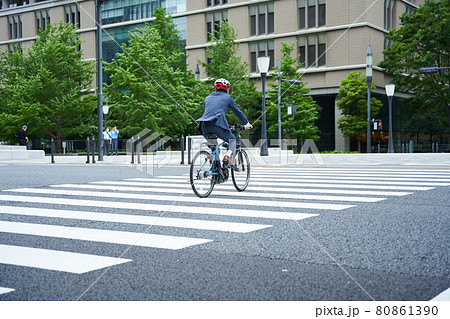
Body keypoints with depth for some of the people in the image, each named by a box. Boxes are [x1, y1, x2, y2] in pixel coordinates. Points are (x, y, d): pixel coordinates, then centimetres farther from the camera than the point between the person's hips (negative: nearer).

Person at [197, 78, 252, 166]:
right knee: (232, 140, 16)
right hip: (218, 124, -4)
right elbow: (238, 112, 22)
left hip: (204, 126, 4)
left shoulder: (208, 98, 28)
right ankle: (228, 156, -12)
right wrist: (246, 124, 35)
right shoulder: (227, 97, 16)